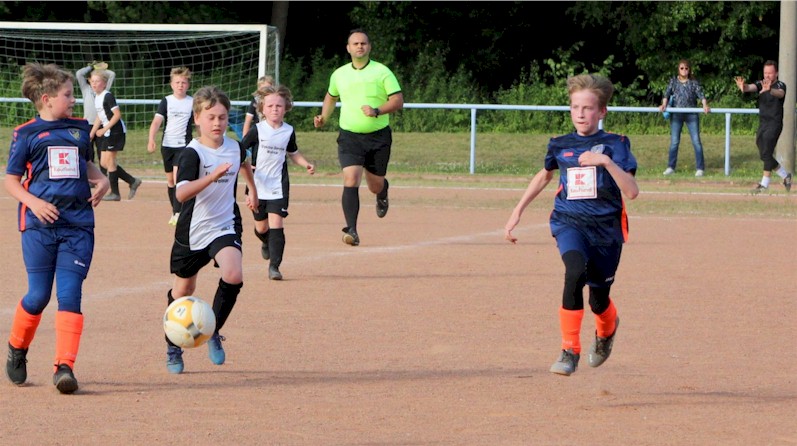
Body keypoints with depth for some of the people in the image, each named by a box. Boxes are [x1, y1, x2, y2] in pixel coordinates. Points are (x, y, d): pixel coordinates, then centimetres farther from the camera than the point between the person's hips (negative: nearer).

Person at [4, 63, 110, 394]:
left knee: (70, 295, -7)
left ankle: (64, 367, -11)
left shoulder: (81, 129, 13)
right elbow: (10, 180, 3)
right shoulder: (27, 134, 2)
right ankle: (16, 350, 26)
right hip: (39, 223, -3)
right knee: (39, 295, 0)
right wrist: (33, 202, -14)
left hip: (78, 224, 3)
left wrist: (102, 181, 8)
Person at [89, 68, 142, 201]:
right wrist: (92, 133, 18)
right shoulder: (96, 97, 12)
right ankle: (132, 181, 16)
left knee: (109, 160, -6)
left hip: (116, 130, -9)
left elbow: (117, 114, -19)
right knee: (104, 163, 8)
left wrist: (104, 129, -19)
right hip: (107, 134, 9)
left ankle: (115, 193, 1)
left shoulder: (108, 96, -15)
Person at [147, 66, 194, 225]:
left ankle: (178, 212, -19)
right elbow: (156, 121, -7)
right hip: (167, 144, 2)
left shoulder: (192, 102, 0)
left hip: (184, 145, -2)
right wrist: (151, 139, -20)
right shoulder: (166, 101, 1)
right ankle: (174, 212, 21)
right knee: (170, 180, 10)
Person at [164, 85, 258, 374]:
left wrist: (252, 190, 38)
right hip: (192, 231, -2)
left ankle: (214, 332, -2)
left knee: (233, 276, -24)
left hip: (225, 226, 2)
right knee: (183, 290, 12)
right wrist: (213, 175, -44)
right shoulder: (192, 153, -18)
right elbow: (181, 193, -33)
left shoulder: (235, 148, -1)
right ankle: (173, 348, 34)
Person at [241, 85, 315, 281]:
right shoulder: (258, 130, -6)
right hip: (258, 186, 0)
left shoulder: (288, 131, 2)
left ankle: (274, 266, -11)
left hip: (278, 187, 0)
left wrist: (306, 164, 3)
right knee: (261, 227, 12)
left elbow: (293, 153, 18)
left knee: (276, 224, -13)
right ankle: (266, 243, 47)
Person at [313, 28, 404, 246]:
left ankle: (382, 193, 49)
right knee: (351, 181, -18)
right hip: (349, 137, 1)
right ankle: (351, 230, -21)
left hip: (378, 137, -1)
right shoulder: (339, 74, 7)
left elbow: (398, 101, -6)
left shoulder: (382, 72, -3)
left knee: (375, 185, 10)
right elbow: (331, 97, 27)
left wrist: (377, 111, -22)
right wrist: (324, 117, 10)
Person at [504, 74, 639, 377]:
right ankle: (569, 351, -23)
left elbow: (632, 192, -17)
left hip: (606, 227, -1)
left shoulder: (615, 145, -5)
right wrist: (517, 212, 25)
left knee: (599, 300, 7)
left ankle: (607, 330, 47)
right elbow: (544, 176, 26)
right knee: (576, 271, -30)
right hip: (569, 223, 1)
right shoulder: (560, 146, 5)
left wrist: (607, 162, -29)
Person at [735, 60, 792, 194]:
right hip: (762, 124, 7)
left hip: (775, 124, -7)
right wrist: (743, 87, -40)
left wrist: (769, 90, -56)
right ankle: (785, 175, 28)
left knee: (767, 153, -15)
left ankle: (765, 184, -11)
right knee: (764, 155, 11)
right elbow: (750, 87, -14)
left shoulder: (780, 85, -8)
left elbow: (780, 93, -32)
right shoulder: (761, 84, 6)